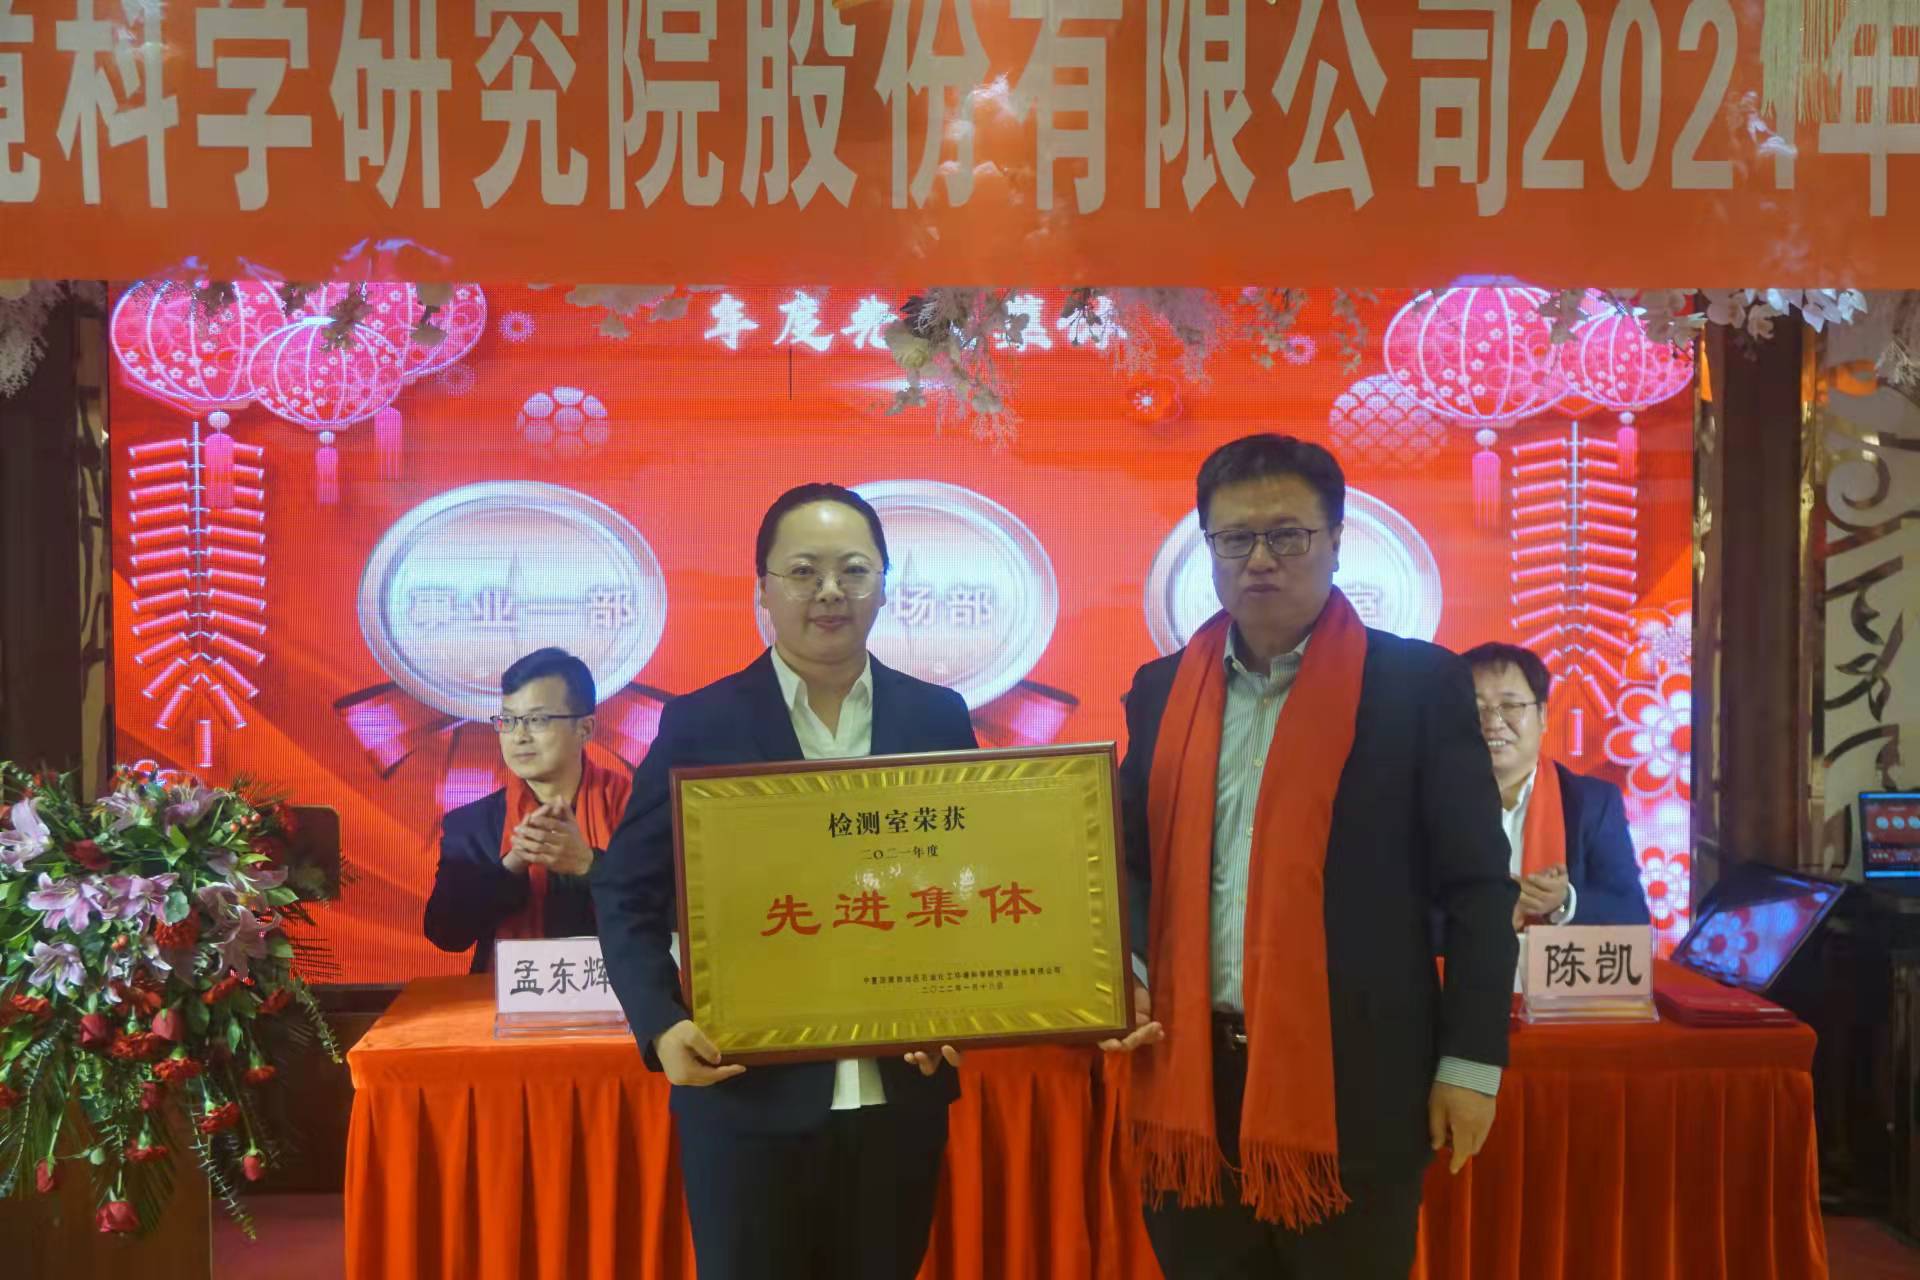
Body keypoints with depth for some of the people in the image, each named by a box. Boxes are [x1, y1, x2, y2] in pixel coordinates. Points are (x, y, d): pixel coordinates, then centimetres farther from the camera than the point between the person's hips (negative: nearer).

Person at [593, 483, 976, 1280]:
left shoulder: (938, 718, 4)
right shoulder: (700, 724, -3)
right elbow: (628, 893, -1)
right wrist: (662, 1026, -15)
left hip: (900, 1092, 2)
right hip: (748, 1093, -2)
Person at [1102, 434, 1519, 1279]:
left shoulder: (1418, 683, -3)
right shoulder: (1161, 692, 8)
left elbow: (1476, 886, -3)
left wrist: (1471, 1060, -6)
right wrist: (1122, 975, -4)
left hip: (1354, 1079, -3)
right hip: (1190, 1075, 4)